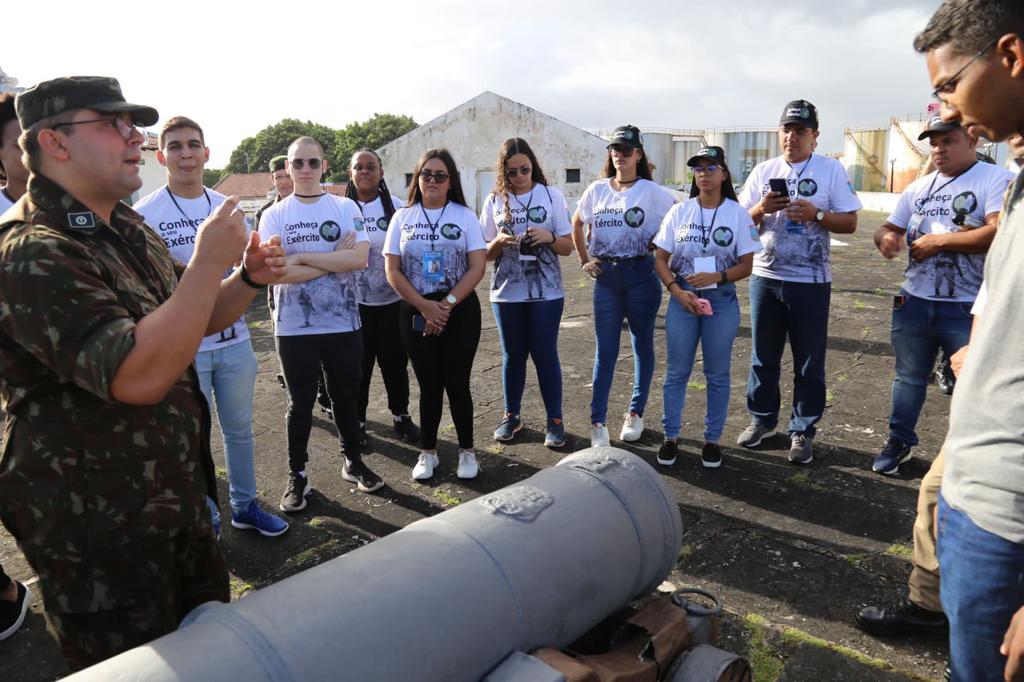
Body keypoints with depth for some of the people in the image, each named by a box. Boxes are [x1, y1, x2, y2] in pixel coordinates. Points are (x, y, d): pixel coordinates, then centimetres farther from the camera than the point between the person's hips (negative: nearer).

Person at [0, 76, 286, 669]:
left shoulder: (132, 231, 7)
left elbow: (194, 321, 17)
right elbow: (139, 376, -34)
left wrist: (249, 278, -2)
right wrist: (207, 264, -27)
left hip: (179, 500, 9)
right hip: (97, 529, -8)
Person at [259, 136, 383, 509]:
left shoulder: (346, 208, 1)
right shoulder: (274, 215, -1)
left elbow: (359, 257, -14)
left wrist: (303, 257, -15)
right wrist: (334, 259, -13)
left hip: (344, 324, 1)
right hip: (294, 327, -1)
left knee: (346, 397, 15)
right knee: (300, 403, 10)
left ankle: (353, 461, 33)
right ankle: (297, 476, 24)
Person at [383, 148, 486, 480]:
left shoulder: (464, 216, 0)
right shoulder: (402, 218, 4)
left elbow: (477, 267, -7)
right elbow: (393, 271, -1)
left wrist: (447, 304, -15)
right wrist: (425, 306, -12)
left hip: (460, 310, -1)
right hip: (416, 312, 2)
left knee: (456, 382, 1)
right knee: (429, 384, 8)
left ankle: (466, 451, 17)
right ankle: (427, 453, 22)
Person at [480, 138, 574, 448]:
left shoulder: (551, 196, 0)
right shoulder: (495, 201, 3)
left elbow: (567, 247, 1)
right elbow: (486, 253, 6)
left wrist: (549, 237, -20)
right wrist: (500, 242, -16)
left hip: (546, 291, -2)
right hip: (507, 292, 2)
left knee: (545, 354, 1)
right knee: (513, 355, 11)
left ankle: (554, 420, 12)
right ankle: (512, 416, 25)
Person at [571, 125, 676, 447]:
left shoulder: (652, 192, -4)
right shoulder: (596, 190, 7)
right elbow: (577, 224, 19)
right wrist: (584, 260, 12)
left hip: (640, 274, -2)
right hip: (606, 276, 2)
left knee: (642, 345, 8)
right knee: (605, 350, 2)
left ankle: (635, 413, 22)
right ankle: (597, 421, 5)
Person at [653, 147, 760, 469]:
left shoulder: (738, 214, -1)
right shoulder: (679, 211, 3)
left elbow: (746, 265, -1)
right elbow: (660, 259, 4)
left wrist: (716, 277, -18)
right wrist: (676, 290, -11)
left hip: (722, 300, -1)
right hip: (682, 298, 1)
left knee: (717, 374, 6)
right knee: (677, 371, 7)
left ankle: (712, 439, 20)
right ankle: (671, 437, 19)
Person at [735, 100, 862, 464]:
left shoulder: (831, 170, 0)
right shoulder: (763, 171, 8)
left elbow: (850, 222, -1)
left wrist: (816, 215, -18)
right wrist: (762, 209, -12)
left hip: (810, 281, -3)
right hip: (765, 277, 3)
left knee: (809, 361, 3)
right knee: (763, 356, 12)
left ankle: (802, 430, 14)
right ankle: (762, 418, 26)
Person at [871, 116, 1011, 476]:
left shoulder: (997, 179, -7)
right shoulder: (919, 187, 12)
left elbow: (1000, 232, -21)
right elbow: (889, 228, 16)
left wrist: (939, 240, -17)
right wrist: (886, 237, -9)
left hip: (968, 309, -5)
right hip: (914, 301, 6)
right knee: (908, 377, 17)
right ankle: (899, 441, 33)